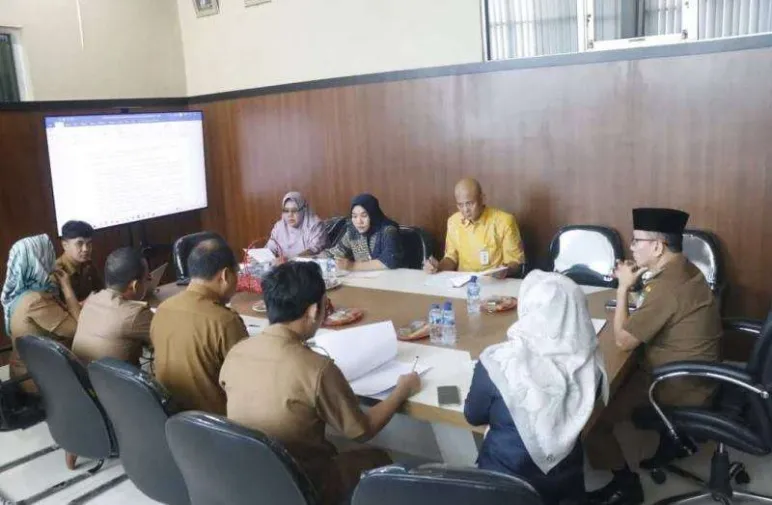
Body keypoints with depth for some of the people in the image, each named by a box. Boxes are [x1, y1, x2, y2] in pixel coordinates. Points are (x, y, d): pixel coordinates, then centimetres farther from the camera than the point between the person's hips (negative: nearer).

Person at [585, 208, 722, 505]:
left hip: (680, 386, -10)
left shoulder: (667, 287, -29)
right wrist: (635, 284, 0)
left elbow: (623, 340, -22)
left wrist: (623, 287, -15)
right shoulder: (683, 269, 2)